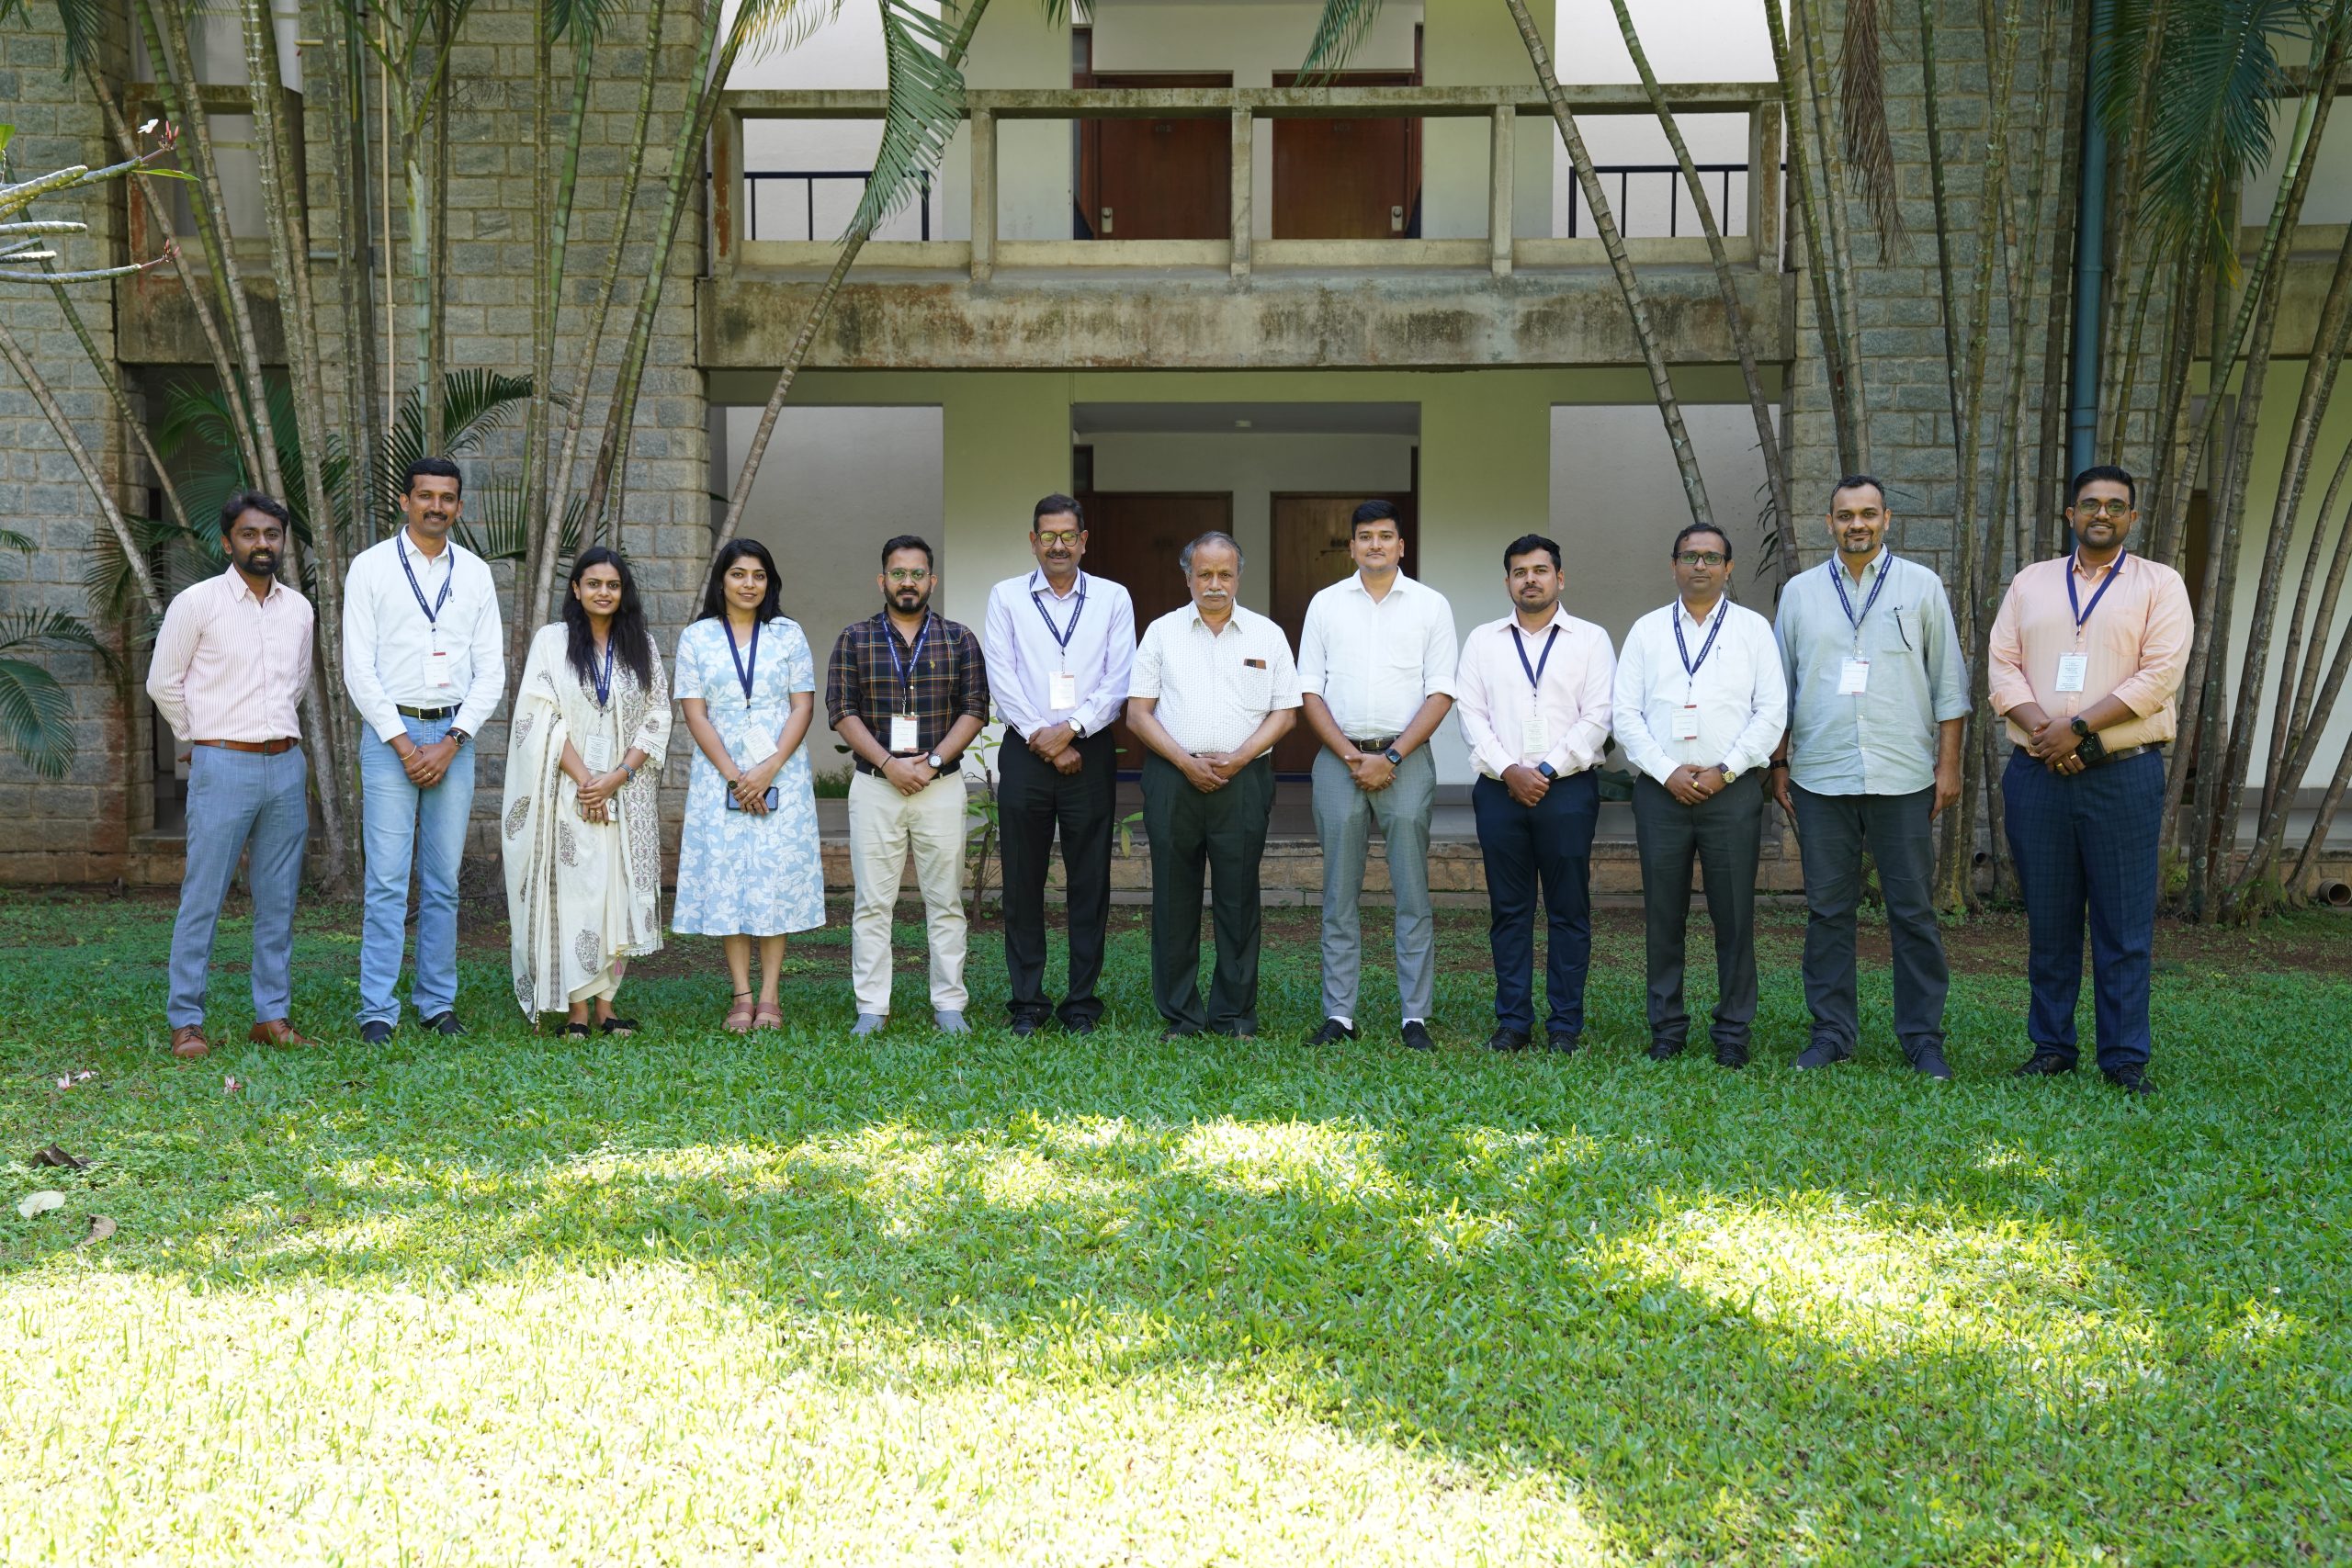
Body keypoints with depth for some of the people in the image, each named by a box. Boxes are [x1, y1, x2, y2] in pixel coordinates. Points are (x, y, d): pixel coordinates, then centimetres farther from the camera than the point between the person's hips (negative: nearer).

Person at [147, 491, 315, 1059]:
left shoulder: (298, 608, 10)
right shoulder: (196, 603, -4)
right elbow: (163, 683, 2)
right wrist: (208, 740, 11)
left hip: (286, 764, 5)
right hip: (222, 766, -5)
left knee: (279, 899, 8)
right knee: (202, 898, -3)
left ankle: (272, 1015, 15)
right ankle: (185, 1020, 4)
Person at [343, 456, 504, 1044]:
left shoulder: (475, 574, 9)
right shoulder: (371, 567, 1)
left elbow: (491, 673, 6)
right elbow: (358, 669, -3)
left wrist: (451, 743, -5)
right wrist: (402, 743, -10)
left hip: (454, 736, 3)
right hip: (391, 732, -3)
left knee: (443, 882, 6)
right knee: (388, 881, -6)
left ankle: (438, 1002, 14)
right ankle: (378, 1010, -2)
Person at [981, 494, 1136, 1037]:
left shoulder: (1113, 599, 9)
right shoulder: (1006, 597, 9)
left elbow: (1119, 680, 0)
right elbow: (1001, 676, 0)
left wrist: (1070, 729, -11)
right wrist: (1040, 738, -9)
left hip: (1090, 752, 0)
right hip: (1024, 753, 0)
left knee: (1089, 882, 2)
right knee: (1023, 882, 2)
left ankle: (1082, 1002, 9)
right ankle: (1027, 1002, 10)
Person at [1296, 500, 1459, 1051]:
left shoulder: (1430, 605, 6)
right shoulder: (1325, 604, 9)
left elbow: (1441, 693, 0)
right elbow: (1309, 691, 6)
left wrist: (1391, 757, -9)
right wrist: (1350, 756, -5)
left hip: (1406, 760, -1)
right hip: (1338, 759, 1)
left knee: (1412, 895, -2)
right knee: (1339, 896, 4)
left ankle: (1416, 1016, 3)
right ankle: (1338, 1015, 8)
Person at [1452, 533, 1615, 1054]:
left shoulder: (1590, 639, 6)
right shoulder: (1483, 641, 12)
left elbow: (1597, 717, -2)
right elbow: (1470, 713, 4)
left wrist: (1546, 769, -10)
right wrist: (1509, 771, -8)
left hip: (1567, 788, -2)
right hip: (1500, 789, 2)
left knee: (1569, 910, 1)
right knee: (1508, 910, 5)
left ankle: (1565, 1024, 7)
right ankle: (1512, 1020, 11)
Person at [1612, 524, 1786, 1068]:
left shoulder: (1753, 629, 7)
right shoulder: (1646, 631, 10)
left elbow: (1772, 712, 1)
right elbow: (1624, 712, 4)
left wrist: (1723, 770, -9)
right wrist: (1668, 773, -8)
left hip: (1732, 791, -1)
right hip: (1661, 791, 1)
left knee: (1734, 916, 1)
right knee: (1662, 915, 4)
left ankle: (1733, 1033, 10)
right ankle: (1666, 1028, 14)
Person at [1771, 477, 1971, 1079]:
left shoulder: (1921, 587, 6)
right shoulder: (1800, 592, 10)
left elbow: (1949, 683, 6)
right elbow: (1780, 687, 13)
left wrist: (1949, 764, 0)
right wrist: (1779, 765, 8)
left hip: (1904, 778, -1)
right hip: (1820, 776, 1)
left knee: (1914, 911, 1)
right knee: (1827, 910, 5)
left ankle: (1923, 1037, 10)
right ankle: (1831, 1033, 14)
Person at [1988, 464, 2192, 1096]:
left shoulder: (2159, 585, 4)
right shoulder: (2029, 582, 13)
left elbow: (2160, 675, -7)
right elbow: (2002, 666, 5)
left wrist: (2077, 728, -14)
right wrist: (2041, 731, -11)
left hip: (2124, 775, -2)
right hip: (2037, 774, 3)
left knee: (2124, 924, 0)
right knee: (2048, 920, 7)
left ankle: (2125, 1057, 8)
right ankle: (2051, 1047, 18)